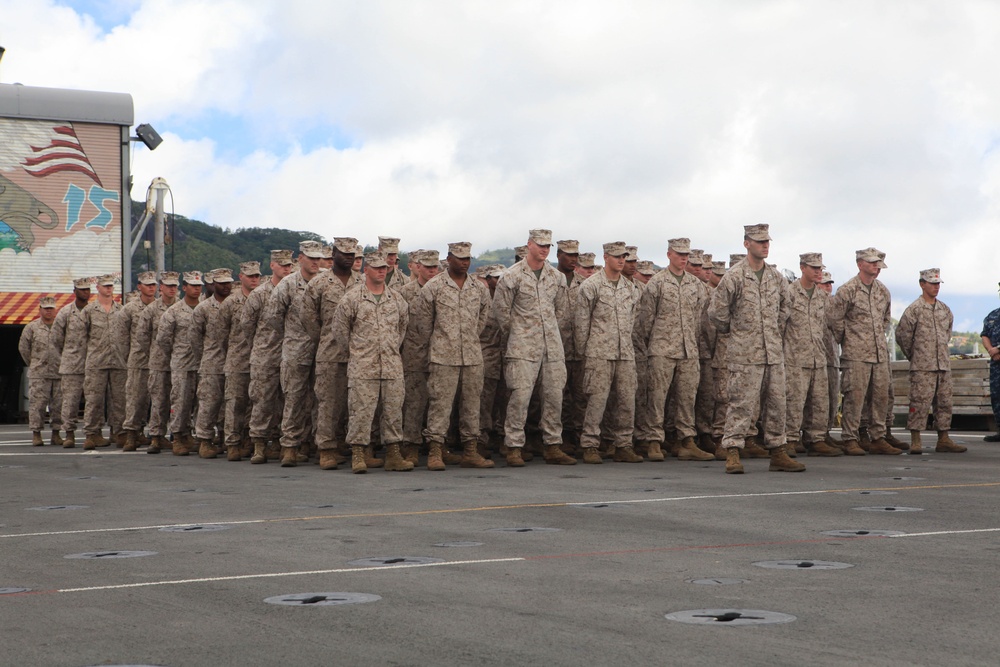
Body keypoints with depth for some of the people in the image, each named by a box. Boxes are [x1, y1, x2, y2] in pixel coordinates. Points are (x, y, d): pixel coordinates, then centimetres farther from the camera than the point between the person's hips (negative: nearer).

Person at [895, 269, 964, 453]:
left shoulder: (945, 309, 13)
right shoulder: (914, 309, -6)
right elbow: (902, 334, -3)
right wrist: (913, 355, 5)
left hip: (943, 365, 6)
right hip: (922, 367, -6)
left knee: (944, 403, 7)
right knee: (920, 403, -8)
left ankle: (943, 440, 13)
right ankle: (915, 441, -5)